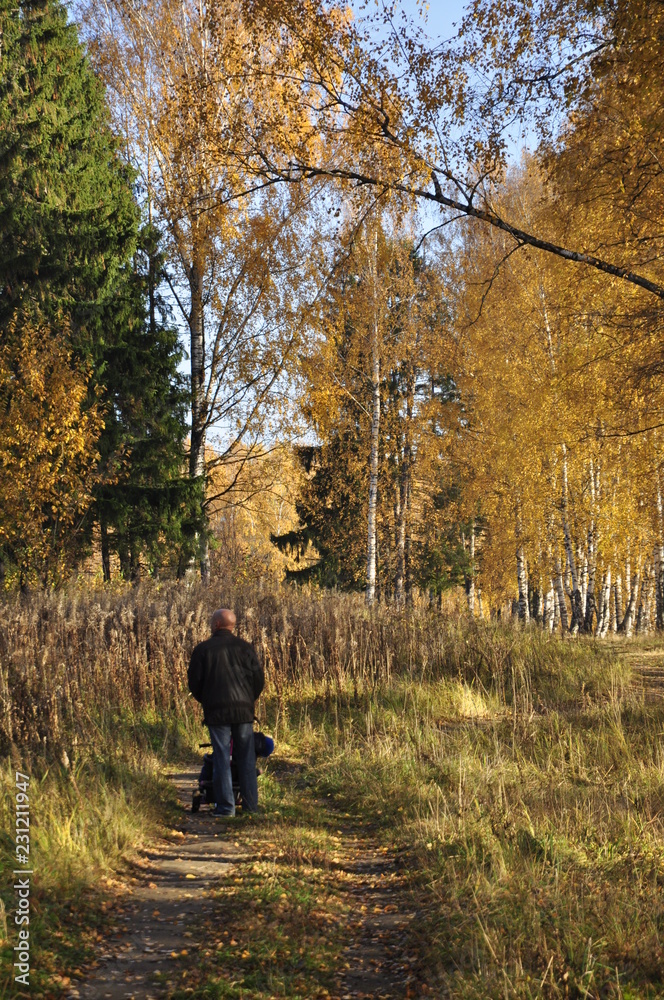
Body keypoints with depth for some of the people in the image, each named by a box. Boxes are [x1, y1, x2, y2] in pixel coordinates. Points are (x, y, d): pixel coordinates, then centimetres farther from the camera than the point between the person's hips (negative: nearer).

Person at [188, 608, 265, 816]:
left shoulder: (202, 649, -1)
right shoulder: (245, 648, 5)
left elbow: (194, 682, 1)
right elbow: (259, 678, 4)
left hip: (216, 711, -2)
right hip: (244, 710, 2)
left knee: (221, 759, 1)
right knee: (246, 759, 7)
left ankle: (225, 806, -1)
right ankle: (250, 805, 9)